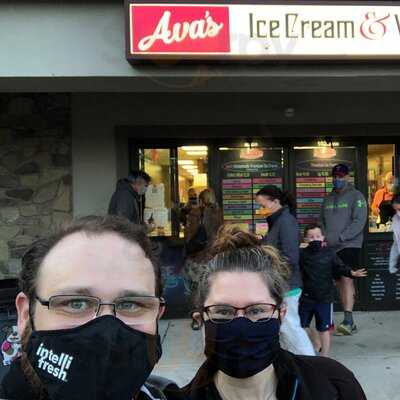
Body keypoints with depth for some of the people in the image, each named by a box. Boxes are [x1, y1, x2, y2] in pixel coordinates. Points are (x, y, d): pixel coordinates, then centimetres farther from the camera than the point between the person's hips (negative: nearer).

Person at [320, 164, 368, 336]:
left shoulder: (356, 196, -2)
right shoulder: (328, 199, 16)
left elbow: (359, 221, -12)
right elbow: (322, 222, 18)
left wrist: (340, 237, -18)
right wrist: (323, 238, 0)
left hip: (350, 245, -6)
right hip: (331, 248, 6)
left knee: (346, 279, -17)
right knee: (340, 282, 8)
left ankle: (348, 320, -18)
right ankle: (350, 325, 15)